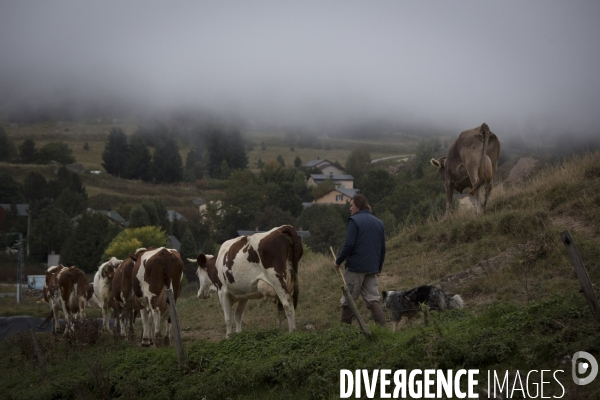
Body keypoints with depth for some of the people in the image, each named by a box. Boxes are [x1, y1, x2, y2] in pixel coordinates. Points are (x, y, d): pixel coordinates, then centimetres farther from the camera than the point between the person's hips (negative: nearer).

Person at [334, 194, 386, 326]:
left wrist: (338, 261, -5)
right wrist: (379, 268, 23)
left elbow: (349, 244, -15)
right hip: (372, 269, 6)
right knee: (372, 299, 5)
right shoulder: (379, 223, 14)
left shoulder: (354, 221, -8)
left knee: (348, 300, 5)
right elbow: (382, 249, 16)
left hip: (355, 267, -6)